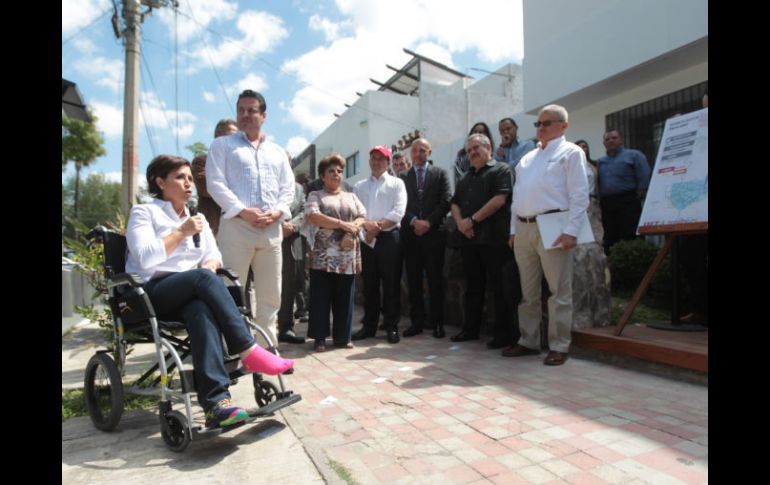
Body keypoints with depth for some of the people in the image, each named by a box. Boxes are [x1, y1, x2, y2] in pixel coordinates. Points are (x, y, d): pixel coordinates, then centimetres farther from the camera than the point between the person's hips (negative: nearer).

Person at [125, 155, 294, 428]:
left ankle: (216, 403, -50)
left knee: (202, 310, -35)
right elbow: (145, 258, -11)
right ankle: (248, 352, -39)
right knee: (203, 278, -36)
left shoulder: (198, 218, 23)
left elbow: (215, 255, 17)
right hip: (152, 295, -3)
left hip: (191, 294, 4)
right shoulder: (144, 213, 5)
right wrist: (182, 232, -10)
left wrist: (210, 264, -6)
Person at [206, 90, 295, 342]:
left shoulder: (278, 152, 22)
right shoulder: (222, 145, 12)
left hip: (272, 228, 4)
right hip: (236, 225, -3)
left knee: (270, 293, 6)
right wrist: (243, 211, -13)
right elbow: (215, 183, -1)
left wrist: (277, 212, -5)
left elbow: (288, 188, 15)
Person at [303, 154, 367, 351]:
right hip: (323, 255, -3)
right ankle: (319, 337, 10)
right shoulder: (315, 195, 6)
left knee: (344, 296, 6)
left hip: (347, 255, 3)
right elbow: (312, 217, -11)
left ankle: (342, 336, 16)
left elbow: (362, 217, 8)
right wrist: (342, 224, -15)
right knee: (321, 296, 0)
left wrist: (351, 231, -13)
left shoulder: (351, 197, 19)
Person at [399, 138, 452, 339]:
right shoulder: (403, 176, 13)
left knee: (435, 279, 0)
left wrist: (428, 222, -10)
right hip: (411, 233, 2)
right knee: (413, 280, 4)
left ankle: (437, 323, 8)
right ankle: (417, 321, 12)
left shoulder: (440, 173, 9)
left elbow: (445, 201, -1)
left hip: (434, 232, -2)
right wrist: (414, 221, -11)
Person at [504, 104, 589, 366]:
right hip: (523, 228, 7)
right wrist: (514, 230, 13)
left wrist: (571, 231, -15)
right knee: (528, 291, 11)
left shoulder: (571, 153, 3)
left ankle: (559, 346, 8)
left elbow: (579, 195, -6)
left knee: (558, 291, -1)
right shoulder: (528, 158, 22)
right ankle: (528, 341, 21)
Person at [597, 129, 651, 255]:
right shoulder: (600, 162, 18)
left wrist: (639, 196, -9)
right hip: (607, 204, 5)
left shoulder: (634, 155, 5)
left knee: (631, 238, -9)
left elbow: (644, 178, -3)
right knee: (610, 240, 7)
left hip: (628, 202, -4)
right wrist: (600, 201, 4)